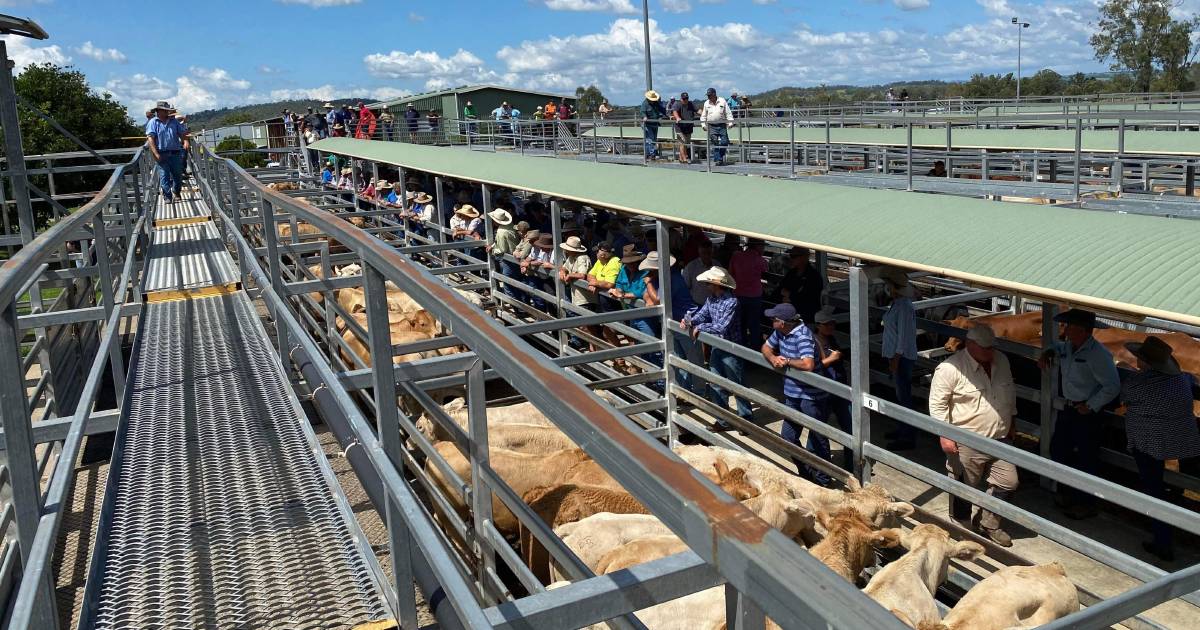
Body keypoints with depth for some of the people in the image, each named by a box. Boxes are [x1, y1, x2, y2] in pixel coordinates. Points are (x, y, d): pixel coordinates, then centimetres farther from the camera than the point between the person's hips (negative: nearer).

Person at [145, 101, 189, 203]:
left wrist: (185, 141, -13)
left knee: (178, 175, 8)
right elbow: (150, 138, -8)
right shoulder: (153, 123, 1)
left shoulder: (174, 121, 13)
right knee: (164, 175, -3)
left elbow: (182, 132, 11)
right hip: (162, 154, -3)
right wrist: (156, 154, -18)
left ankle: (176, 193, 26)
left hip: (175, 153, 3)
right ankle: (167, 196, 4)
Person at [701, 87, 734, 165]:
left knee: (724, 142, -4)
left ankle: (721, 157, 15)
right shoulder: (706, 103, 8)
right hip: (712, 126, 0)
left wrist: (730, 123, -2)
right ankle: (717, 159, -3)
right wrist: (703, 125, 6)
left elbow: (728, 113, 5)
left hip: (722, 125, 0)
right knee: (714, 143, -7)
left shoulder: (722, 101, 3)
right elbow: (703, 115, 14)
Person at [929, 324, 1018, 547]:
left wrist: (1011, 421, 22)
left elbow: (1010, 393, 19)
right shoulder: (950, 368, -19)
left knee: (1007, 482, 11)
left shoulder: (1001, 361, 3)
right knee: (964, 488, 6)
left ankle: (989, 524, 31)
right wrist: (945, 435, -19)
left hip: (1000, 439, 6)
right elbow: (937, 403, -16)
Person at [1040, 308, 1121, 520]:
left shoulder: (1098, 354, -24)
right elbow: (1057, 347, 28)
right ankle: (1065, 491, 39)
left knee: (1085, 460, 4)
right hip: (1068, 408, 9)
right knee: (1058, 449, 20)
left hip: (1087, 413, -9)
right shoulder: (1068, 346, 2)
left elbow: (1113, 387, -25)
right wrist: (1047, 353, 6)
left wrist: (1090, 406, -20)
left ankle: (1086, 504, 20)